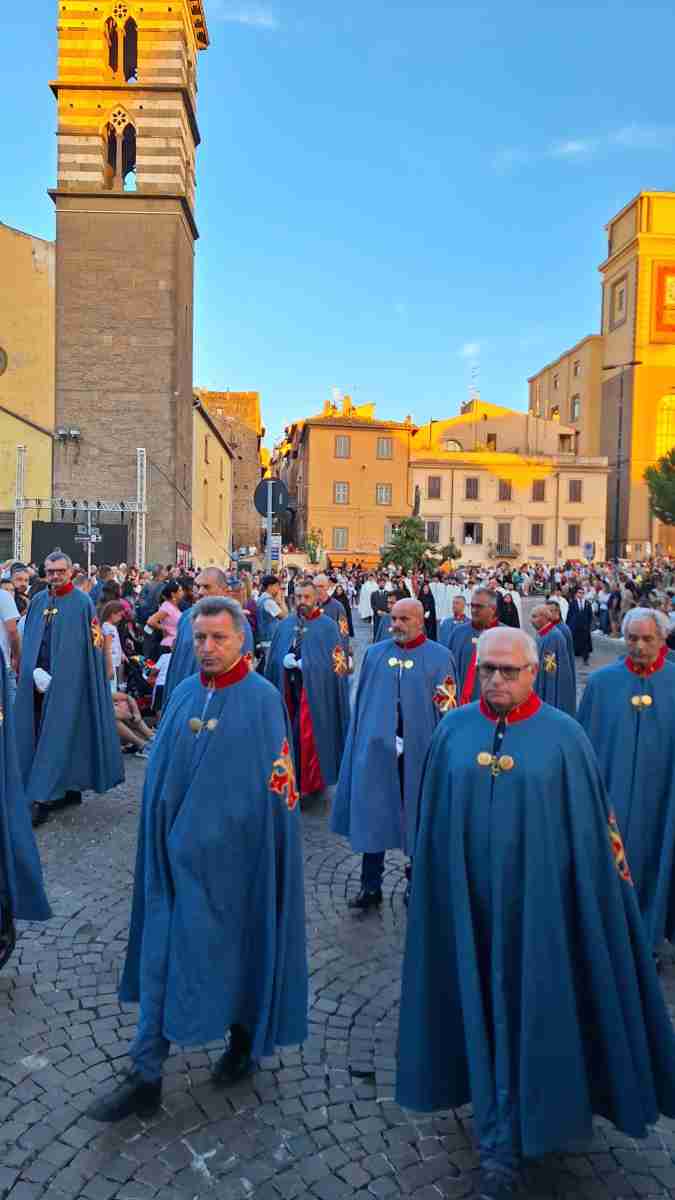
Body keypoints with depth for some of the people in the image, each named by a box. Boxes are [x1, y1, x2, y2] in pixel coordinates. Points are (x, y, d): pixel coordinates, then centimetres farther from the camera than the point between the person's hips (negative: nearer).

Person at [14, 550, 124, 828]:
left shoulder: (82, 602, -6)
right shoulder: (37, 601, 9)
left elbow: (91, 646, -9)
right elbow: (28, 642, 13)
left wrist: (56, 676, -12)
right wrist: (34, 672, -1)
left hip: (68, 680, -6)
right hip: (38, 679, 6)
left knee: (56, 737, -4)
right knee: (43, 735, 11)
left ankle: (43, 799, -1)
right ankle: (70, 790, 23)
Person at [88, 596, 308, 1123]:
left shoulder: (262, 700, -12)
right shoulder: (184, 694, 4)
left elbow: (273, 784, -11)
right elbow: (161, 769, 10)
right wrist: (162, 836, 9)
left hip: (231, 852, -5)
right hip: (175, 851, 5)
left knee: (234, 948, 12)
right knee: (160, 956, 7)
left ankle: (246, 1036, 38)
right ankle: (146, 1076, 18)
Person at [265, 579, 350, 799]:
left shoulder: (327, 626, -5)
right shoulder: (285, 624, 8)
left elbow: (337, 663, -9)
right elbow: (274, 657, 10)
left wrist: (307, 665, -16)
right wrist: (285, 660, -11)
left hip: (314, 690, -4)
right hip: (288, 689, 4)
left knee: (308, 738, -4)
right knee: (289, 735, 11)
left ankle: (310, 784, 12)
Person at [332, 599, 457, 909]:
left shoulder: (440, 657, -3)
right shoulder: (374, 654, 6)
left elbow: (447, 708, -4)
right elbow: (361, 700, 10)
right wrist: (358, 742, 8)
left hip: (419, 751, -2)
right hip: (376, 748, 2)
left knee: (417, 816, 10)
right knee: (372, 815, 4)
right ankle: (371, 885, 17)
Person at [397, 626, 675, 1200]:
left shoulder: (564, 736, -10)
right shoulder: (453, 730, -2)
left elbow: (588, 829, -4)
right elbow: (433, 820, 5)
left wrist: (594, 899, -2)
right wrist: (436, 889, 8)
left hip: (533, 896, -3)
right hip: (467, 896, 3)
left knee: (524, 1009, 4)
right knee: (477, 1002, 17)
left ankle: (505, 1143, 21)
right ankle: (494, 1113, 43)